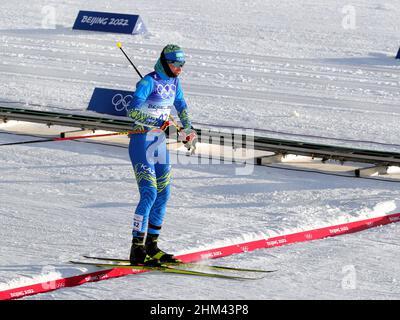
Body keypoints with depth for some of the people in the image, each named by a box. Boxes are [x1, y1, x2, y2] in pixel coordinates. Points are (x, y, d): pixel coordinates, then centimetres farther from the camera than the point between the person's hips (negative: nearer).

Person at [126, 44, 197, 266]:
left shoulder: (174, 81, 8)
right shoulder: (149, 82, -16)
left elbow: (181, 106, 26)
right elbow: (133, 110, -26)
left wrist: (188, 129, 24)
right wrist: (159, 122, -29)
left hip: (160, 143, 8)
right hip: (142, 142, -8)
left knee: (163, 195, 8)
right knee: (149, 193, -14)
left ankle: (151, 246, 17)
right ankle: (137, 250, -12)